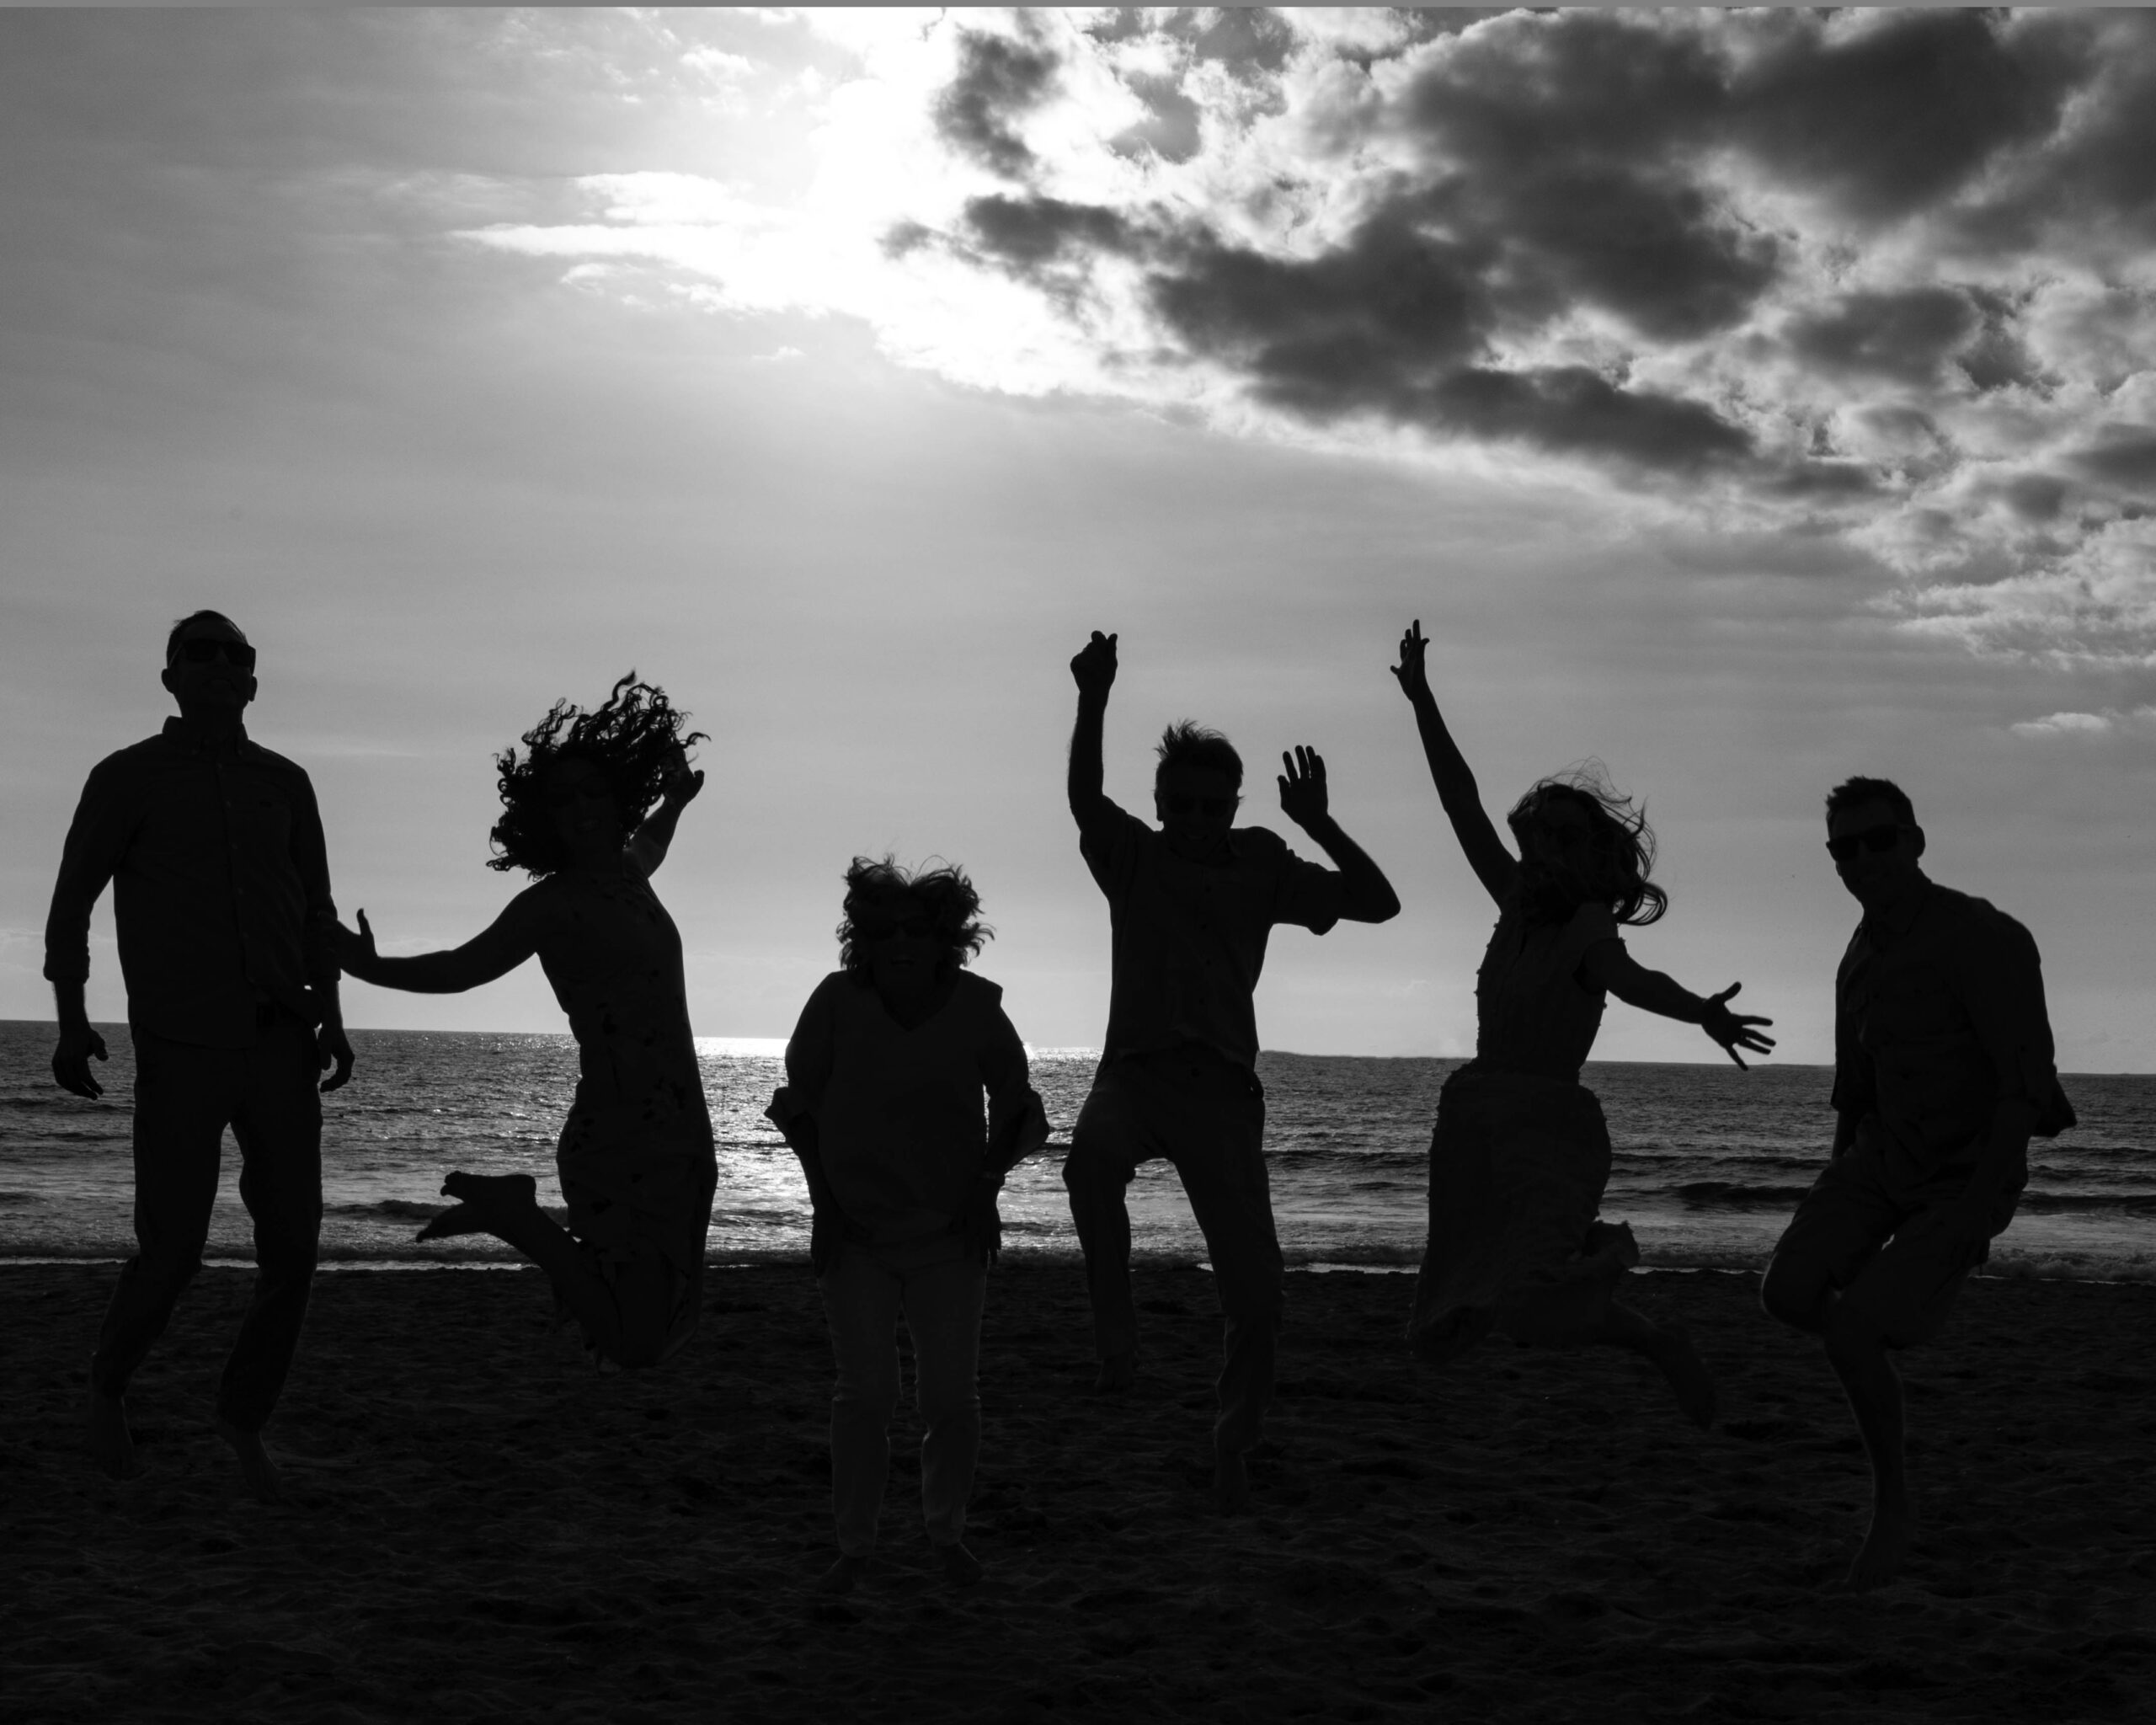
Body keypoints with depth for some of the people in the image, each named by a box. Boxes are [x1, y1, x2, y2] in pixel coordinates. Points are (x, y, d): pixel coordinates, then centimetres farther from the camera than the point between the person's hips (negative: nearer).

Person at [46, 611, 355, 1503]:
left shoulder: (285, 783, 13)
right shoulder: (128, 777, 3)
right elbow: (70, 905, 4)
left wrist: (331, 1017, 4)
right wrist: (71, 1022, -9)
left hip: (279, 1046, 4)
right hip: (181, 1051, -3)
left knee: (292, 1245, -3)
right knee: (171, 1251, -6)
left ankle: (244, 1413, 19)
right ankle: (108, 1384, 26)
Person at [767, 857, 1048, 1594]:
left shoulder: (977, 1007, -9)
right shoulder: (838, 1001, -11)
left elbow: (1015, 1109, 6)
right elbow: (800, 1103, 2)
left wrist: (986, 1187, -4)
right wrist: (823, 1198, -4)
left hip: (949, 1230, 1)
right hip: (854, 1229, 0)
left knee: (951, 1395, 4)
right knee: (864, 1391, 0)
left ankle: (947, 1532, 24)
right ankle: (854, 1545, 12)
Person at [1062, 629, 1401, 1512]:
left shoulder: (1262, 868, 8)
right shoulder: (1131, 856, 6)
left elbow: (1378, 903, 2)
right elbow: (1083, 796, -14)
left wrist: (1320, 825, -10)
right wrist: (1093, 701, -28)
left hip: (1222, 1083, 1)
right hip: (1135, 1068, -1)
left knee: (1254, 1291, -3)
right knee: (1090, 1159, -39)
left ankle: (1233, 1449, 17)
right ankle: (1116, 1332, -24)